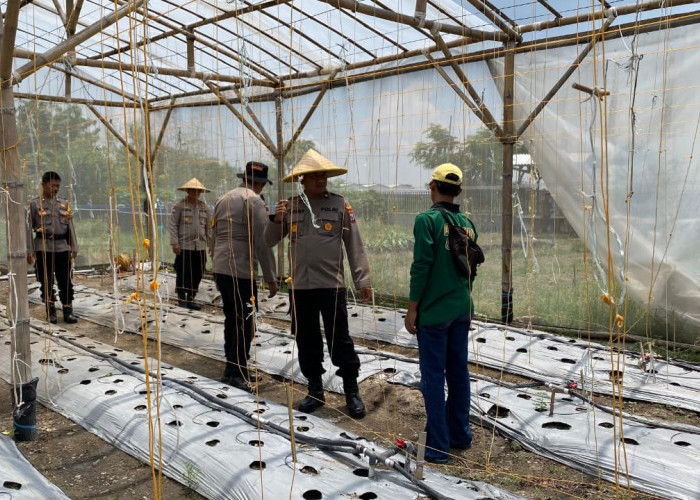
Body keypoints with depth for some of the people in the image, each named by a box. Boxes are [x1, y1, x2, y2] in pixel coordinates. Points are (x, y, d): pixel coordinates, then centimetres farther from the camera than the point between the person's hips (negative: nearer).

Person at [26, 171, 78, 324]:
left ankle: (68, 311, 8)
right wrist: (29, 251, -6)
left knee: (66, 281, 1)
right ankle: (51, 311, 17)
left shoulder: (64, 203, 10)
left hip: (62, 247, 3)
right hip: (43, 248, -2)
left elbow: (70, 226, 12)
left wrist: (74, 247, 7)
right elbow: (29, 228, -1)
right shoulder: (34, 203, -1)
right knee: (46, 281, 6)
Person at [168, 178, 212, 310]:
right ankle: (182, 299, 8)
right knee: (183, 274, -3)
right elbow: (172, 225, -3)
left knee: (197, 275, 6)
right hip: (184, 246, -4)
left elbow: (209, 227, 16)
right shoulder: (179, 206, 0)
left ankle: (191, 299, 17)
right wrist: (174, 243, -11)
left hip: (200, 247, 4)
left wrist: (211, 244, 9)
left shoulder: (205, 208, 14)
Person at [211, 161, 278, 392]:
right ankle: (238, 372, 3)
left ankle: (232, 370, 22)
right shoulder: (255, 201, -8)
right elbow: (262, 242, -14)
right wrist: (271, 278, -10)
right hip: (240, 271, -8)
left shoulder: (223, 199, 16)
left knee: (232, 319, 15)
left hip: (220, 268, 8)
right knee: (245, 321, -1)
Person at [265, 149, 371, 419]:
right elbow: (270, 241, 10)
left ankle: (352, 392, 17)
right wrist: (276, 220, -10)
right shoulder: (290, 206, 7)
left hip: (331, 285, -3)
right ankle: (315, 391, 27)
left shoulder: (340, 204, 0)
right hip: (300, 286, 3)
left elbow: (355, 246, 0)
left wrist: (362, 281, -4)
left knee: (340, 341, 1)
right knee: (307, 341, 11)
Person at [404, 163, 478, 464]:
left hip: (433, 312, -7)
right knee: (459, 372, 15)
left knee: (433, 376, 0)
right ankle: (460, 436, 27)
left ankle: (438, 447, 7)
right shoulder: (467, 223, 8)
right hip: (461, 310, 7)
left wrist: (412, 308, -9)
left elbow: (421, 266, -17)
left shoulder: (428, 220, -13)